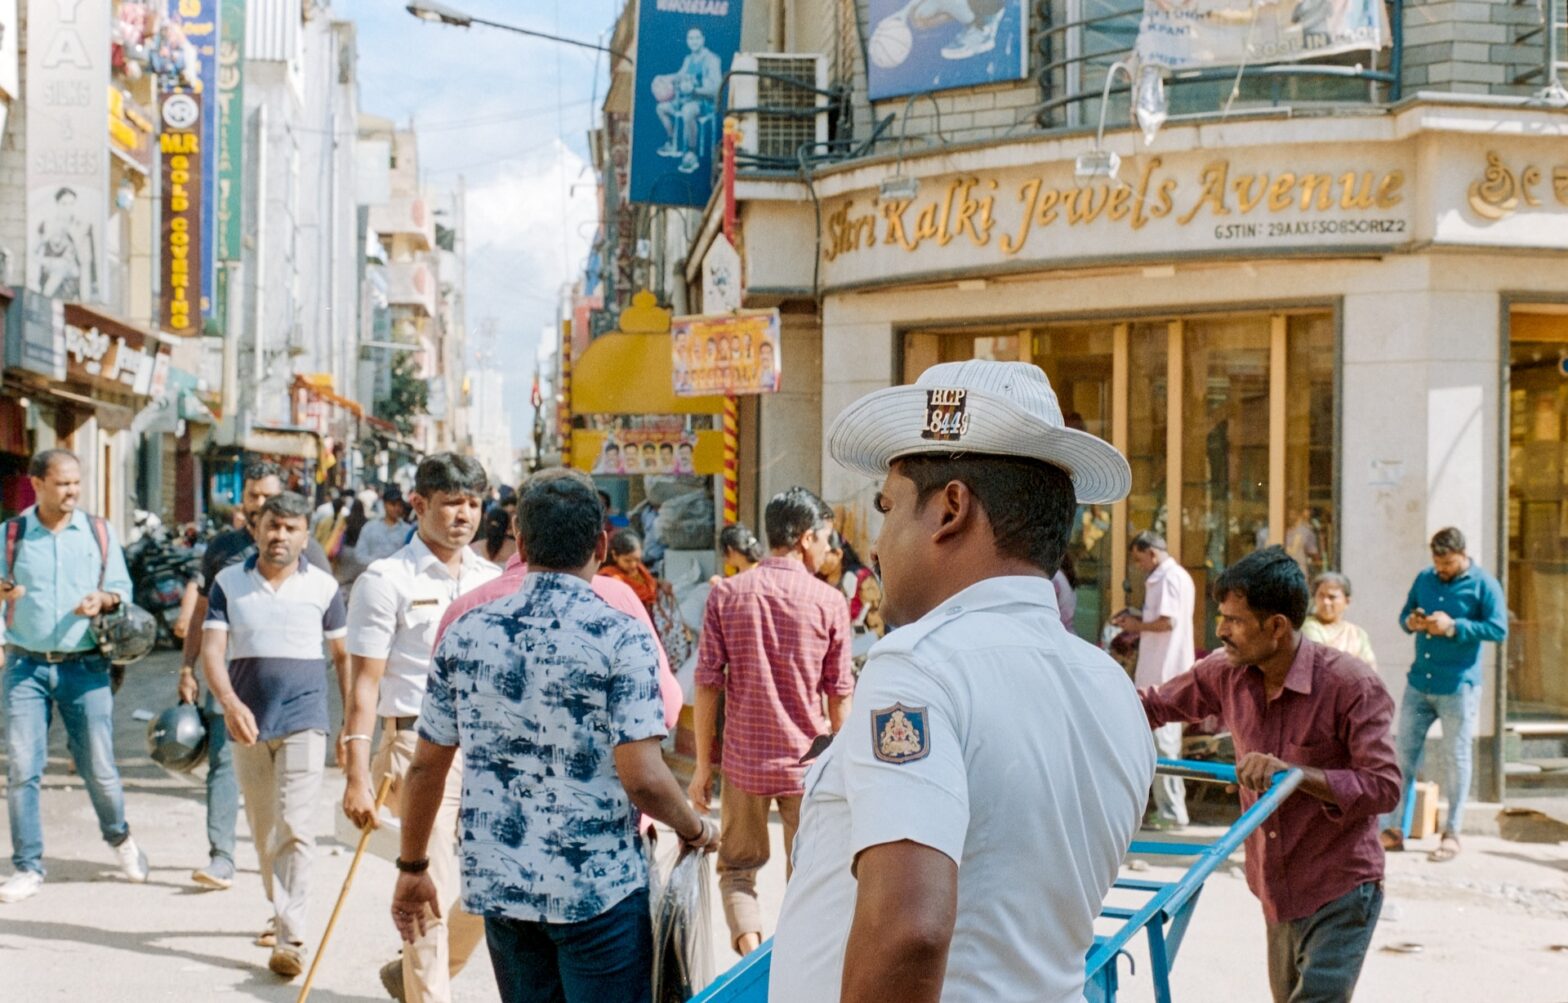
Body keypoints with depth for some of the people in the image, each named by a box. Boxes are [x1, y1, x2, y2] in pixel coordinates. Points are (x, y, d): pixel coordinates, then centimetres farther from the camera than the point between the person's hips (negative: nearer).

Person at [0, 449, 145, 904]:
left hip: (84, 666, 0)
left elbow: (122, 590, 10)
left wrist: (103, 601, -12)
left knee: (99, 767, 0)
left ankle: (119, 837, 28)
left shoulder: (100, 532, 6)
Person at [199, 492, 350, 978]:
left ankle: (291, 938, -13)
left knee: (295, 829, -11)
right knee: (263, 830, 13)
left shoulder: (323, 587, 1)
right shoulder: (229, 583, 3)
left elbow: (344, 655, 10)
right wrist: (230, 703, -22)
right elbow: (212, 650, -5)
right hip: (248, 723, 3)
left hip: (304, 721, -3)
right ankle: (282, 914, 30)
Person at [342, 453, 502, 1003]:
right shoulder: (387, 580, -5)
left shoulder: (493, 581, 11)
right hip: (419, 747, -6)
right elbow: (365, 683, -8)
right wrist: (357, 775, -14)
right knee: (433, 895, -4)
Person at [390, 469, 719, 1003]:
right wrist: (696, 830, 2)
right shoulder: (621, 637, -12)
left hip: (499, 884, 5)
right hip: (598, 890, -4)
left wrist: (412, 868, 19)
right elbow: (643, 778, -17)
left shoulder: (466, 634, 2)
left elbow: (427, 767, 7)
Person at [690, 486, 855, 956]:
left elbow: (708, 684, -3)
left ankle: (749, 942, -6)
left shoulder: (726, 594, -3)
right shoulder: (829, 601, -7)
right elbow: (839, 694, -3)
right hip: (808, 764, -1)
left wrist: (703, 764, 4)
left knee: (737, 868, 16)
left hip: (744, 759, 1)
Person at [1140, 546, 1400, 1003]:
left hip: (1340, 894, -7)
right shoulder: (1226, 674, -2)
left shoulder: (1352, 684, -19)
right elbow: (1154, 705, 13)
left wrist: (1293, 772, -31)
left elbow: (1384, 787, -21)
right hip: (1277, 892, 7)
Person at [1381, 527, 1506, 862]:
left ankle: (1451, 834, 10)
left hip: (1458, 689, -5)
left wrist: (1454, 627, -20)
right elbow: (1405, 612, 18)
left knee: (1456, 759, 2)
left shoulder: (1483, 585, -6)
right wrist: (1410, 622, -6)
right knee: (1405, 754, 6)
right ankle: (1394, 829, 13)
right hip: (1418, 684, 5)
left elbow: (1499, 629, -12)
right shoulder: (1424, 579, 9)